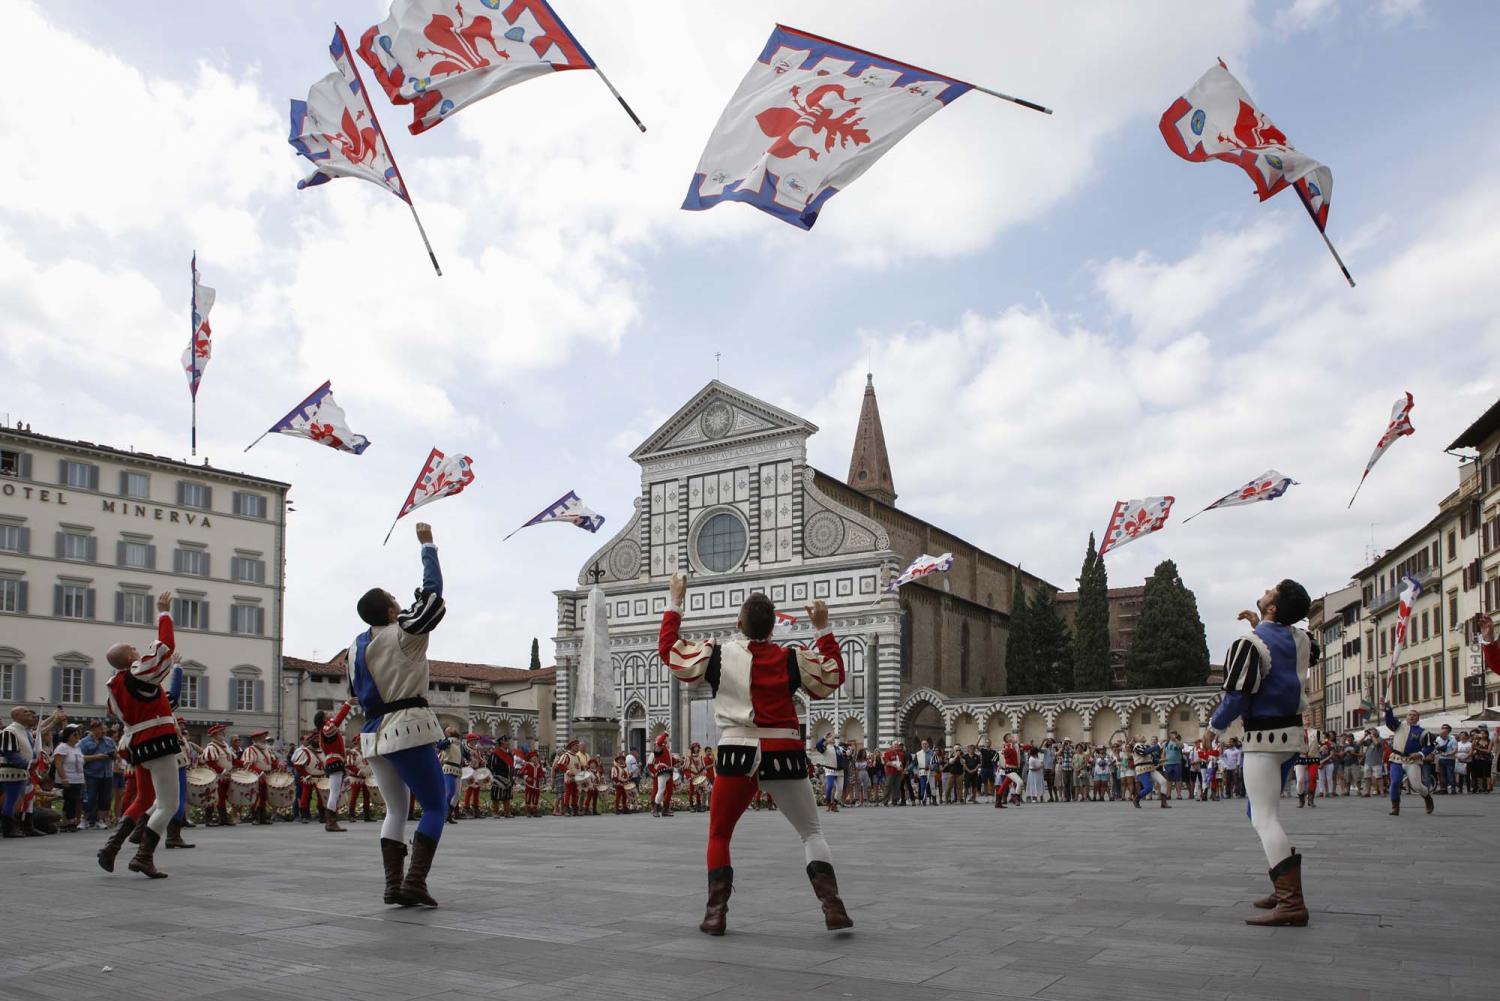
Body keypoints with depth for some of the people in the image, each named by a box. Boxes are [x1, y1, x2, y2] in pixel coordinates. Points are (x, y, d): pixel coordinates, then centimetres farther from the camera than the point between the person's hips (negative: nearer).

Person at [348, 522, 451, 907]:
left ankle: (393, 884, 5)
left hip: (373, 733, 8)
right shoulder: (404, 634, -9)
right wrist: (427, 544, 1)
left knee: (396, 809, 15)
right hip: (409, 729, -7)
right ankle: (414, 880, -13)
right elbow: (433, 591, -6)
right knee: (435, 806, 0)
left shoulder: (357, 645, 10)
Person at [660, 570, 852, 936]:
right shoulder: (791, 659, 0)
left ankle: (716, 914, 8)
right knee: (812, 832, 13)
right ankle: (832, 907, -1)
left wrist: (676, 602, 15)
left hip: (739, 752, 0)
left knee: (719, 835, 17)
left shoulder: (718, 655, -1)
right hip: (783, 754, 1)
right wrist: (822, 629, 13)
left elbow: (668, 649, 9)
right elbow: (833, 676, 14)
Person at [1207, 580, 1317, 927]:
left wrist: (1215, 724, -1)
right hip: (1292, 732, 8)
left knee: (1265, 820, -10)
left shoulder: (1250, 643, -19)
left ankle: (1291, 902, -18)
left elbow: (1237, 696, -20)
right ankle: (1285, 889, 24)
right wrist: (1262, 627, 24)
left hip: (1264, 736, -8)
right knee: (1265, 813, 20)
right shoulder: (1300, 638, 4)